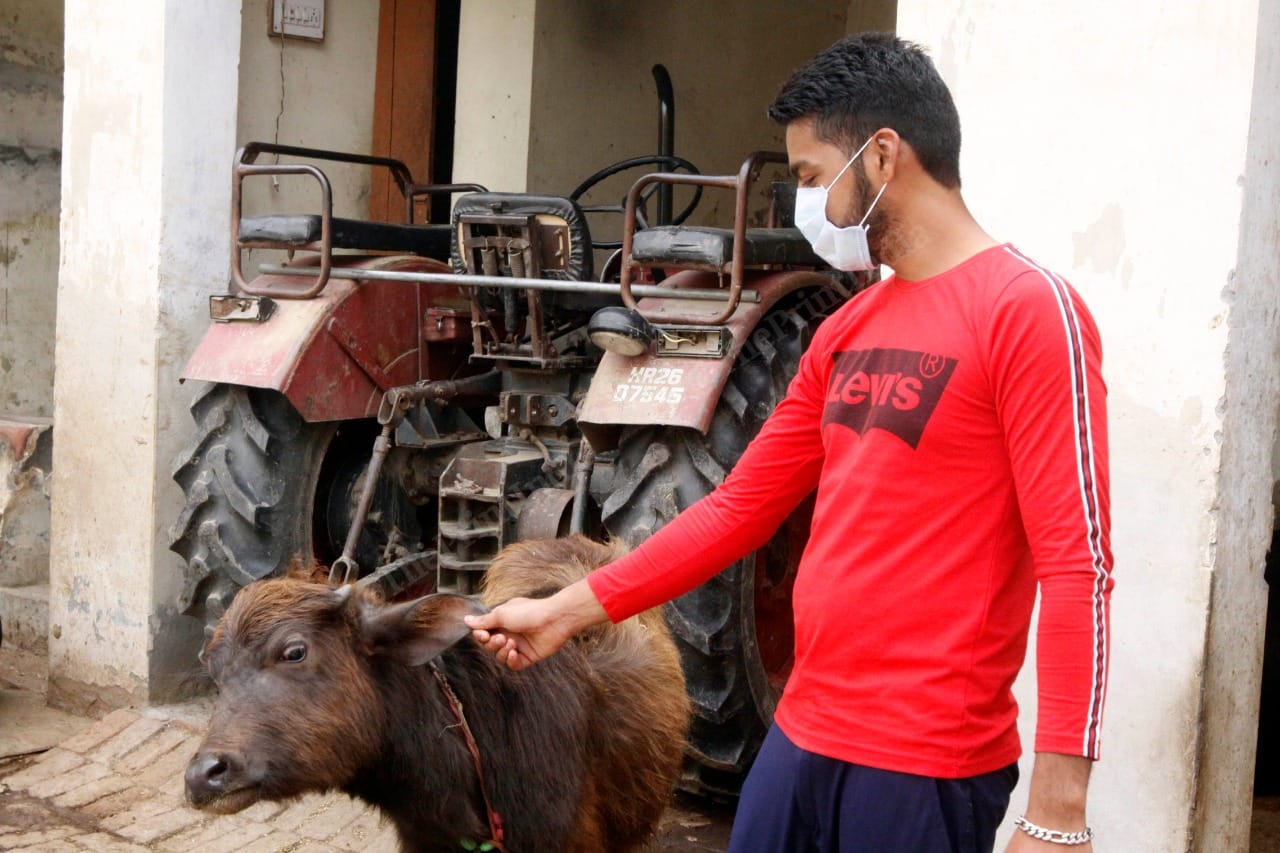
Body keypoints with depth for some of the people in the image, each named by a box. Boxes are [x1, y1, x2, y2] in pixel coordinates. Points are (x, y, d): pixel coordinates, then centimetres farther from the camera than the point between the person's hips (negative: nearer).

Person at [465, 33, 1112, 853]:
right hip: (802, 737, 7)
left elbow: (1077, 565, -17)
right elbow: (739, 507, 17)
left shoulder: (1027, 309, -12)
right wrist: (568, 609, 15)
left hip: (927, 766, -7)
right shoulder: (847, 331, 12)